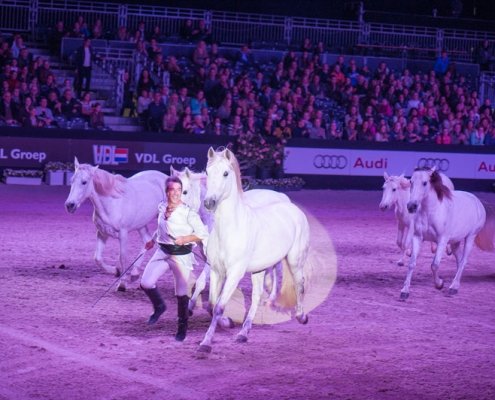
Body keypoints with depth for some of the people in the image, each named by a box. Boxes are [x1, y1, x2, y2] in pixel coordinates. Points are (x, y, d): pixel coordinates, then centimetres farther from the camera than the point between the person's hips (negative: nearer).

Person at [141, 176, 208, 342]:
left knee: (181, 292, 4)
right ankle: (159, 306, 26)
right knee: (146, 283, -5)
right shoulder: (161, 207, 2)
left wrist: (185, 239, -23)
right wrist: (153, 240, 20)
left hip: (181, 255, -5)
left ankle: (182, 326, 22)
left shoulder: (188, 212, -15)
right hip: (162, 252, 5)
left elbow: (202, 234, -12)